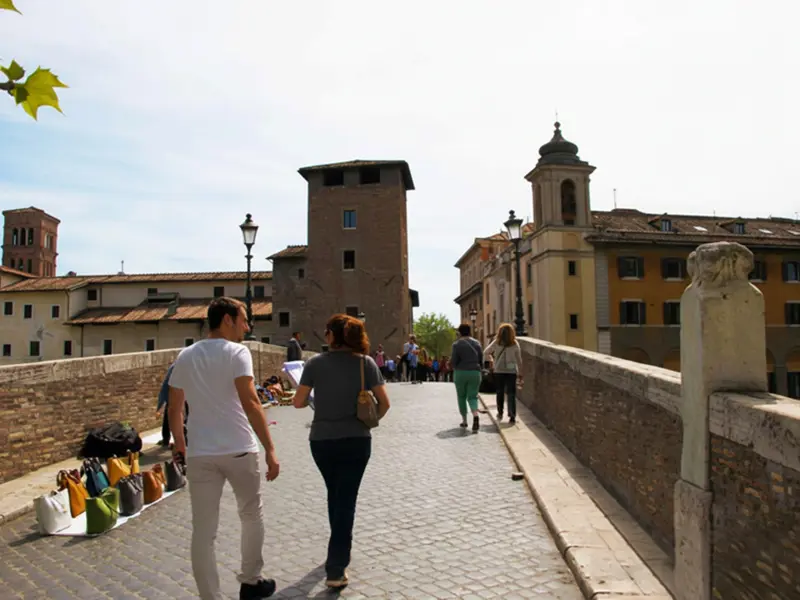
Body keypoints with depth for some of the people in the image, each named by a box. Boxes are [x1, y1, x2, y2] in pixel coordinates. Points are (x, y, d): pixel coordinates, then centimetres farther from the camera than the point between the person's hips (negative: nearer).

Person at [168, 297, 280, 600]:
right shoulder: (237, 352, -8)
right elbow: (250, 403, -18)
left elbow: (174, 409, 13)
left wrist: (180, 446, 26)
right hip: (239, 450, -3)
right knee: (252, 516, 19)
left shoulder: (185, 356, 9)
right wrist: (270, 450, -16)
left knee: (203, 532, 8)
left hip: (200, 455, 4)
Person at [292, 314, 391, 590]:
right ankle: (336, 569, 5)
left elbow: (298, 402, -1)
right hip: (356, 440, -1)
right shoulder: (366, 362, -5)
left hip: (322, 441, 1)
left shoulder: (316, 363, -6)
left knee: (335, 494, 23)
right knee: (346, 499, 7)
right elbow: (384, 403, -3)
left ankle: (338, 551, 41)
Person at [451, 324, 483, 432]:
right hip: (475, 372, 2)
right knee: (472, 396, 5)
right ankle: (475, 416, -22)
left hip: (460, 373, -2)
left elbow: (453, 361, -8)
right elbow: (481, 359, 6)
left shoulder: (457, 344, -6)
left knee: (461, 396, 15)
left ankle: (464, 420, 21)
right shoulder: (477, 343, 5)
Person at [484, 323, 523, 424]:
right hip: (512, 371, 0)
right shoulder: (515, 344, -3)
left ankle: (500, 413, 22)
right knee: (511, 394, 3)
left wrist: (493, 357, 21)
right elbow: (519, 360, 2)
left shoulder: (496, 342, -3)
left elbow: (485, 352, 4)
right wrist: (519, 370, 16)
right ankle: (512, 416, -5)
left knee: (500, 393, 17)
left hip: (499, 371, 1)